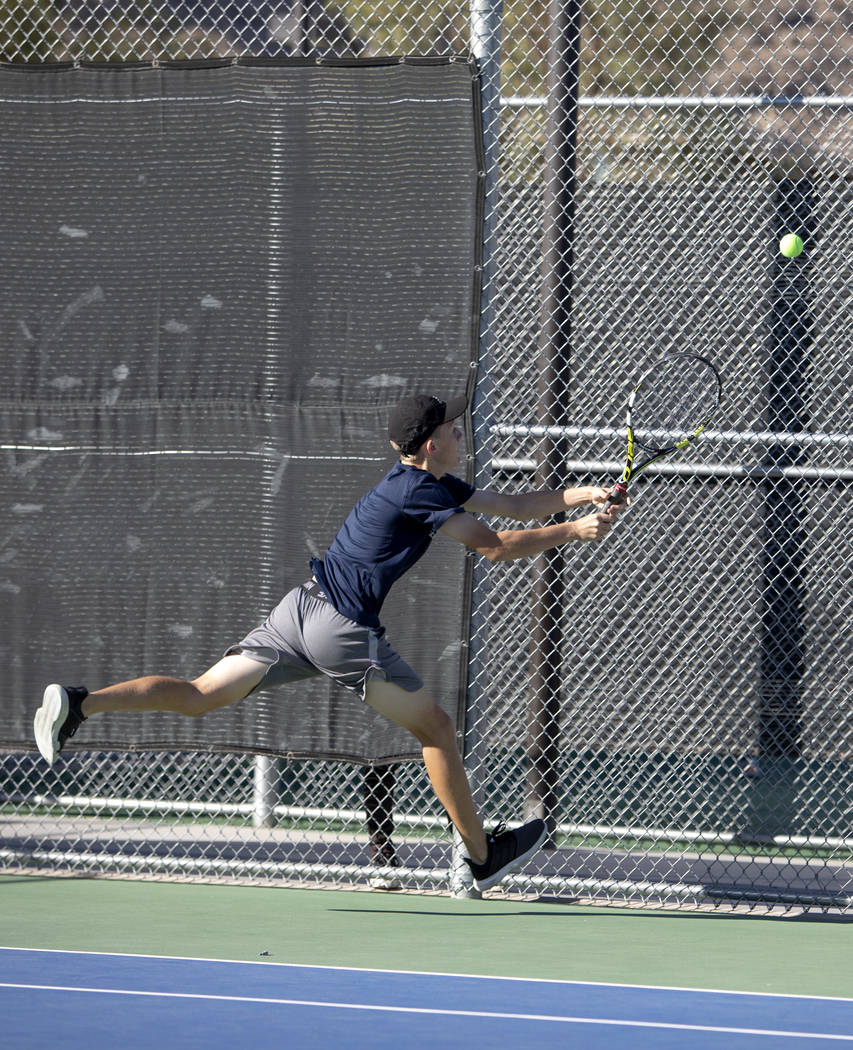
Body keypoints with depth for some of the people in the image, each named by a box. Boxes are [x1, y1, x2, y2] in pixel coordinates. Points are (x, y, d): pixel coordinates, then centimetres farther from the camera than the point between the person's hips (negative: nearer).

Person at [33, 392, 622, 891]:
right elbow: (496, 547, -13)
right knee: (436, 729, 6)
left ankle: (80, 705, -16)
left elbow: (512, 506, 21)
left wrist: (582, 495, 11)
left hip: (302, 606, 9)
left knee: (199, 697, 2)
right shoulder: (418, 492, -12)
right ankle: (483, 855, 15)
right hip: (345, 628, -8)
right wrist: (572, 533, -5)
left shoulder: (435, 483, 17)